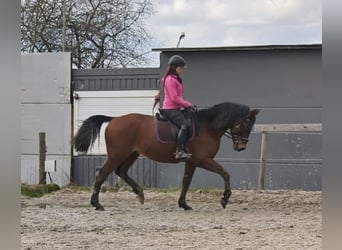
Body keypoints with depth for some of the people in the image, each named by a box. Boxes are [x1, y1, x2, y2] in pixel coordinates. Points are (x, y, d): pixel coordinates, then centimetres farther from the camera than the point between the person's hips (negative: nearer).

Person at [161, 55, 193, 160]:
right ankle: (179, 151, -32)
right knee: (185, 125, -28)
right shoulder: (170, 80, -13)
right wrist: (187, 104, -11)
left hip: (177, 108, 11)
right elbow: (174, 98, -20)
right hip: (171, 109, -11)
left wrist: (186, 104, 9)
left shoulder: (176, 79, 19)